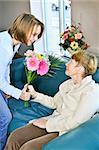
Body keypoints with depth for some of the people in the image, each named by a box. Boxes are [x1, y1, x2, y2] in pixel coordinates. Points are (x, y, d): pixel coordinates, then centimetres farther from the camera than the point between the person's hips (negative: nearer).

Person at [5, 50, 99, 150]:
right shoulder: (68, 83, 10)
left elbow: (75, 122, -20)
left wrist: (47, 123, -13)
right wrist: (35, 94, 8)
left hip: (66, 131, -7)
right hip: (53, 121, 7)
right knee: (14, 137, -11)